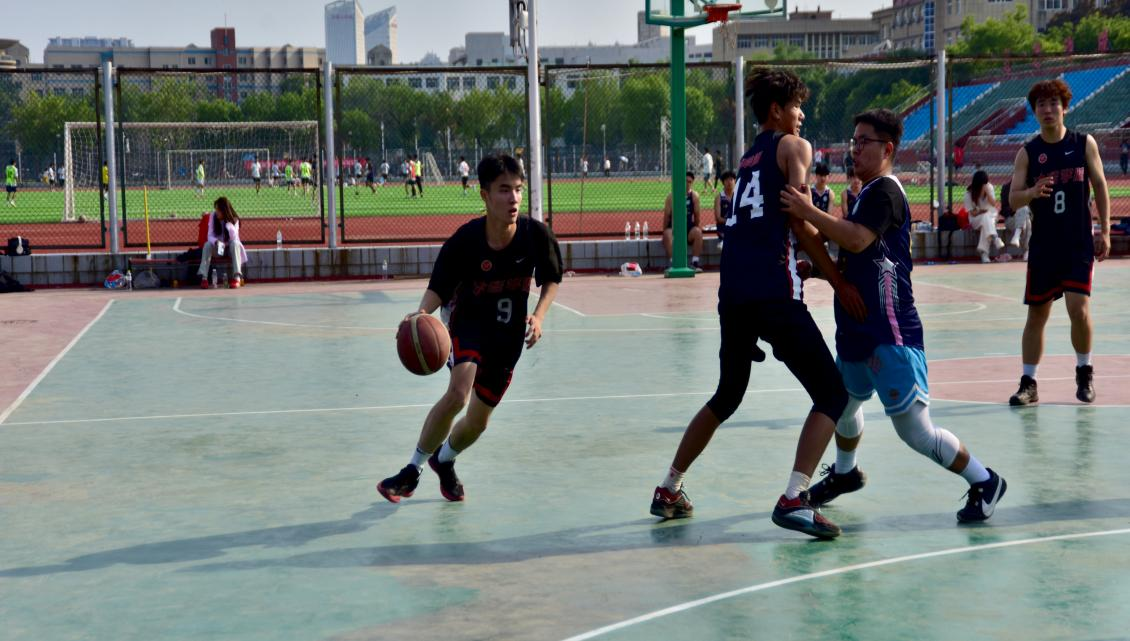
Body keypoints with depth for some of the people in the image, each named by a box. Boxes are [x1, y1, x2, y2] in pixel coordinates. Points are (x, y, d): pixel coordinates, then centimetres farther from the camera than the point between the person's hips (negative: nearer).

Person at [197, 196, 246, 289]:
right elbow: (210, 236, -12)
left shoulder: (234, 219, -13)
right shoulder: (213, 216, -8)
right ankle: (203, 278, -36)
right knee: (207, 244, -28)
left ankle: (237, 277, -44)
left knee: (235, 243, -34)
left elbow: (234, 238, -27)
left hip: (230, 247, -2)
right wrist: (216, 242, -33)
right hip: (217, 247, 2)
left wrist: (228, 223, -36)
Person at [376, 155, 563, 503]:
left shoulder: (536, 234, -16)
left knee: (478, 421, 10)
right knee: (458, 393, -30)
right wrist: (422, 313, -36)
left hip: (509, 335, 3)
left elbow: (551, 279, 2)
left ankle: (444, 460, 44)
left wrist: (538, 315, -14)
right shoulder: (465, 240, -23)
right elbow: (439, 288, -15)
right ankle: (411, 471, -12)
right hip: (469, 322, -3)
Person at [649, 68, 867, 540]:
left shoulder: (749, 157, 25)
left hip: (733, 292, 8)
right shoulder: (793, 146, 4)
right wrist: (840, 283, -4)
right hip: (773, 292, -8)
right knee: (832, 394, -2)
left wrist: (810, 267, 21)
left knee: (726, 397, 24)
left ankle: (669, 491, 26)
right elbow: (801, 223, -7)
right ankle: (793, 499, -17)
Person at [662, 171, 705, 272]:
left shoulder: (694, 196, 2)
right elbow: (666, 216, -2)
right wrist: (664, 231, -6)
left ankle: (695, 262, -26)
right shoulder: (671, 197, -2)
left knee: (697, 232, -30)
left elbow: (697, 215, 3)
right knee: (668, 233, -33)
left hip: (689, 230, 1)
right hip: (674, 229, -1)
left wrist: (696, 229, -4)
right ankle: (672, 262, -35)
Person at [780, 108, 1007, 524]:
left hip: (889, 334, -10)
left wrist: (808, 212, -30)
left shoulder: (885, 190, -15)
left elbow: (858, 239, -31)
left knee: (915, 430, -8)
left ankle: (984, 483, 7)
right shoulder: (869, 192, 17)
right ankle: (845, 473, 49)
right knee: (843, 402, 27)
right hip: (860, 331, 10)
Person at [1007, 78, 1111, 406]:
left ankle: (1084, 372, 12)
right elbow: (1013, 200, -5)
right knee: (1036, 315, 5)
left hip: (1080, 243, -1)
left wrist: (1104, 231, 0)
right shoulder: (1028, 152, 0)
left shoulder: (1084, 143, 1)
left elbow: (1100, 186, 6)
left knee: (1079, 310, -11)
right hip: (1043, 245, 1)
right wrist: (1033, 192, -27)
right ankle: (1028, 383, 13)